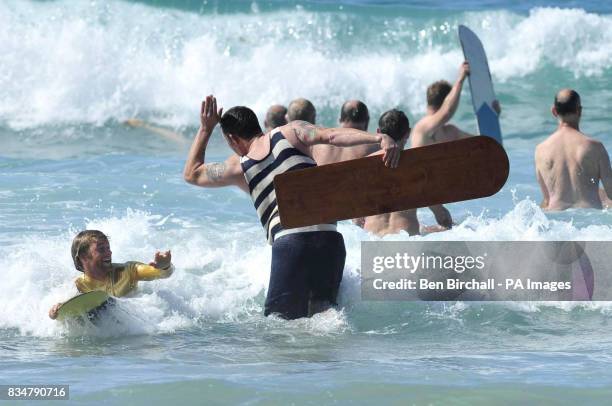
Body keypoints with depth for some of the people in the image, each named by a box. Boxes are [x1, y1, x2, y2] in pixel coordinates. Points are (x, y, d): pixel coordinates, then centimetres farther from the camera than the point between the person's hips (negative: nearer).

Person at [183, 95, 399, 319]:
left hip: (288, 241, -2)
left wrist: (205, 129, 39)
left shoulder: (239, 168, 15)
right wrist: (381, 139, -12)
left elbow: (191, 173, 32)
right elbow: (332, 135, -3)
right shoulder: (290, 133, 14)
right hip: (331, 238, 2)